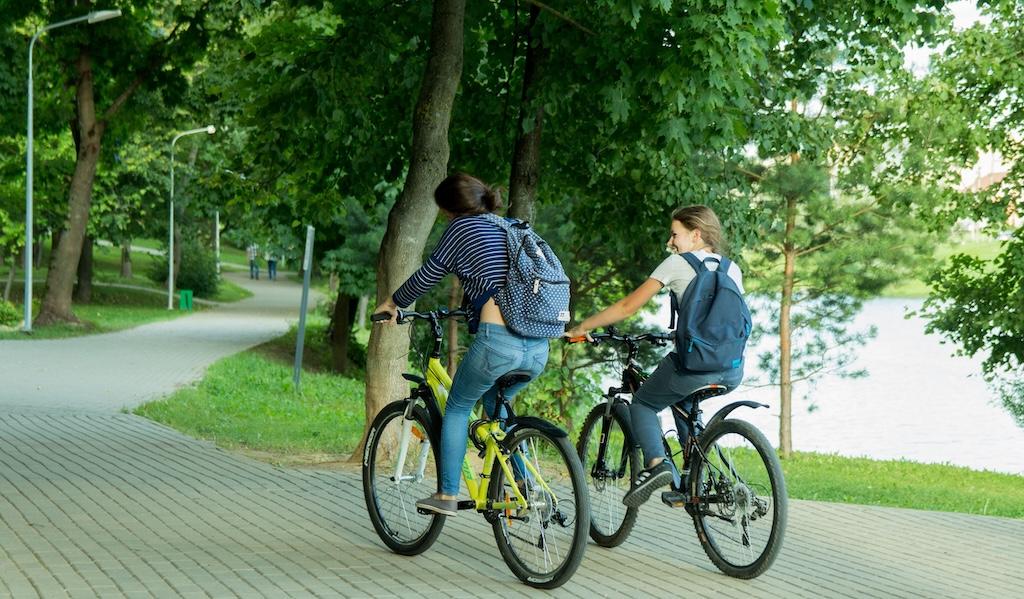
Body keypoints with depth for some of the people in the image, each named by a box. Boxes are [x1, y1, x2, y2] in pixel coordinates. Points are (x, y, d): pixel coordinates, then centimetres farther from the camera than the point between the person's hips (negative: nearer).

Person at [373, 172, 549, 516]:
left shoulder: (463, 227, 4)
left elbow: (427, 276, 9)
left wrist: (394, 303, 25)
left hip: (498, 342, -6)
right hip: (538, 348, 7)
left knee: (457, 408, 14)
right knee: (495, 402, 30)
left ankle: (448, 496, 11)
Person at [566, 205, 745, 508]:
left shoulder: (678, 263, 5)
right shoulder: (732, 268, 20)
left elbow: (629, 306, 3)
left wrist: (583, 327, 12)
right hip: (734, 370, 6)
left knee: (643, 404, 14)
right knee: (684, 402, 33)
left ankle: (656, 463, -13)